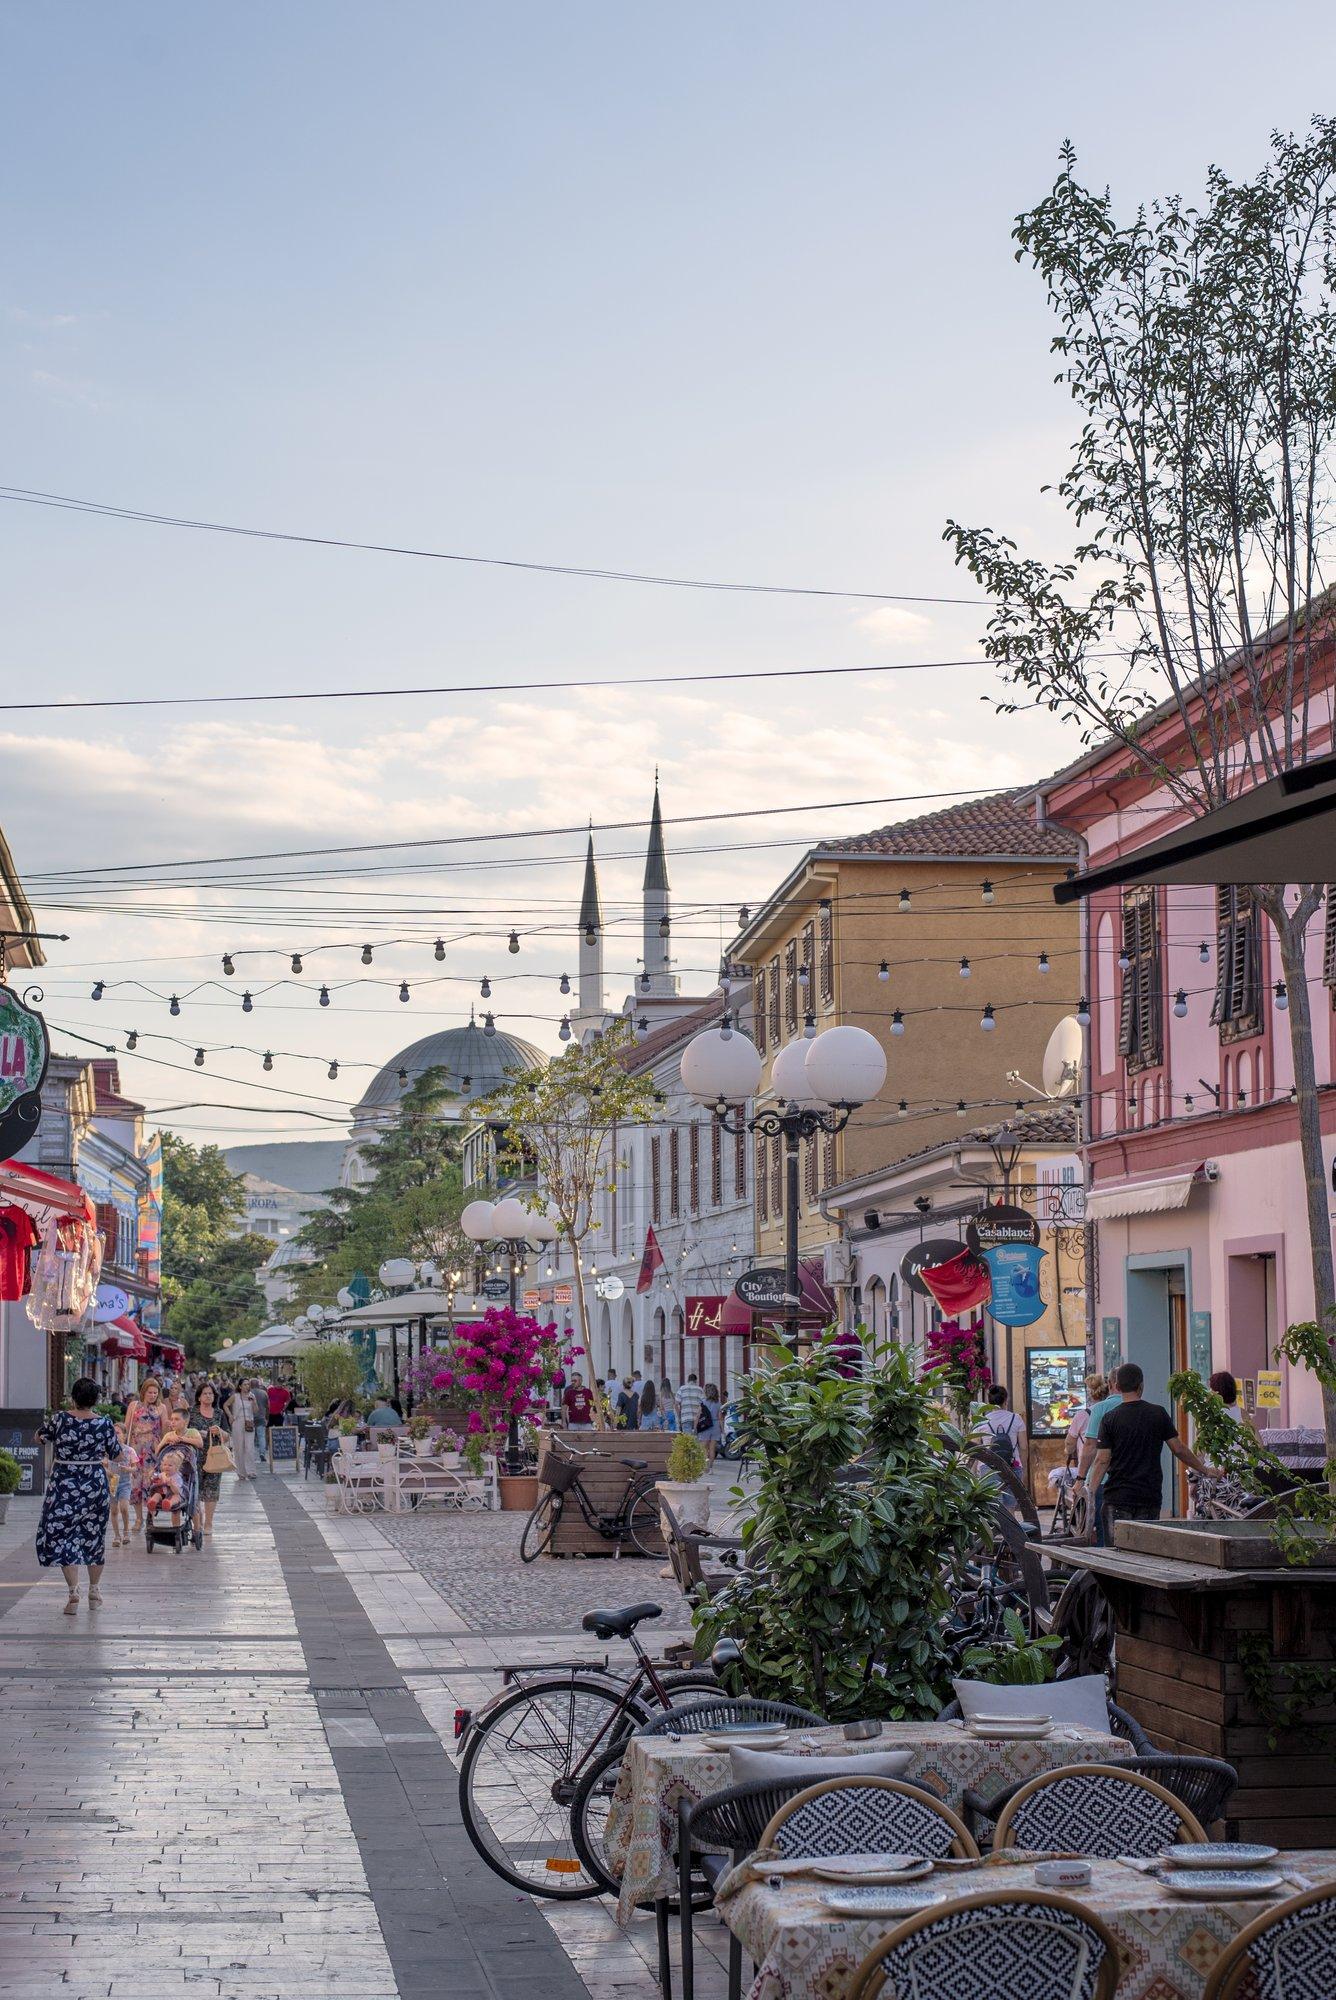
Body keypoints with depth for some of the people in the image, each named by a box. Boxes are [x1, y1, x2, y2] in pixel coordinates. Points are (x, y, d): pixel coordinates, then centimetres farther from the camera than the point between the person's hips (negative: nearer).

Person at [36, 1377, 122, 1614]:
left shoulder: (60, 1419, -11)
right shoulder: (105, 1423, -8)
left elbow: (40, 1436, 7)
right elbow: (116, 1455, 1)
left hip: (63, 1484, -2)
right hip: (96, 1485, 2)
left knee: (62, 1535, 2)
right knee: (94, 1537, 16)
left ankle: (73, 1590, -13)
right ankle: (94, 1589, 28)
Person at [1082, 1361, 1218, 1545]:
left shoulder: (1109, 1419, -3)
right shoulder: (1158, 1414, 1)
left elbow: (1102, 1460, -7)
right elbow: (1179, 1449, 4)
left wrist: (1091, 1491, -3)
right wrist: (1205, 1470, 16)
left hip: (1118, 1496, -2)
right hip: (1150, 1496, 2)